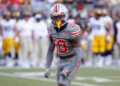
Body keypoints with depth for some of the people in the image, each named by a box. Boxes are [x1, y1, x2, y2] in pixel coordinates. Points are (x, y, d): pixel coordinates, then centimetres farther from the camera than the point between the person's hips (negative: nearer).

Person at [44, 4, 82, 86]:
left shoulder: (72, 30, -24)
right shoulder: (52, 29, -3)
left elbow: (78, 53, -23)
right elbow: (50, 49, 7)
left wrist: (69, 70, -29)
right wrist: (48, 68, -1)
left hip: (72, 62, -7)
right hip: (61, 61, 7)